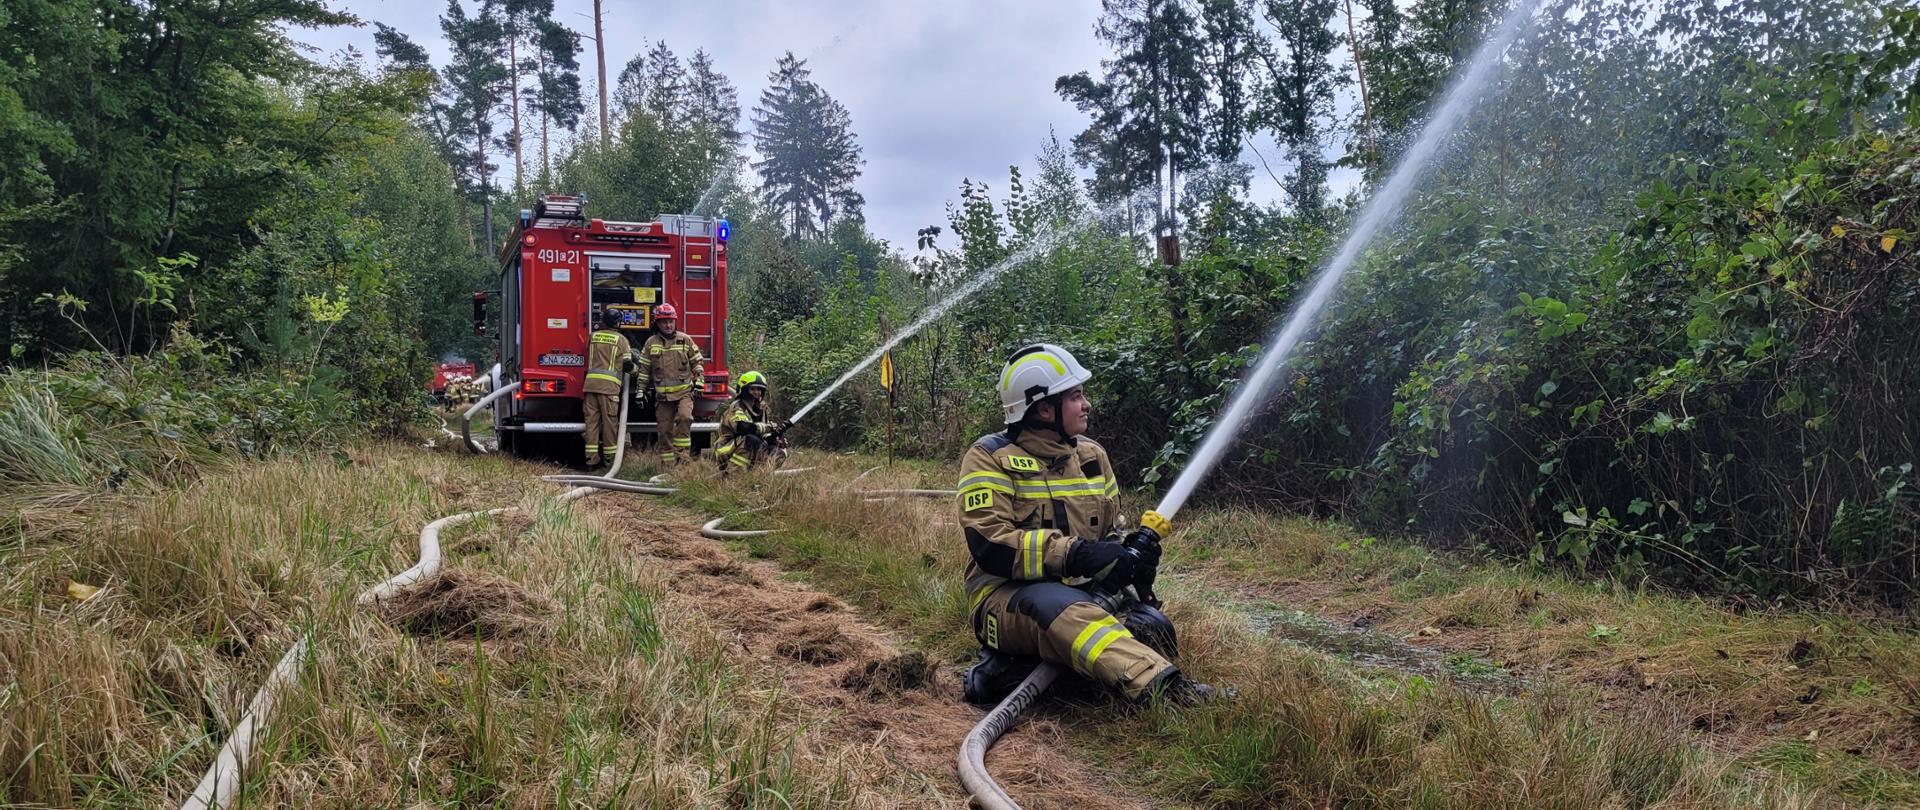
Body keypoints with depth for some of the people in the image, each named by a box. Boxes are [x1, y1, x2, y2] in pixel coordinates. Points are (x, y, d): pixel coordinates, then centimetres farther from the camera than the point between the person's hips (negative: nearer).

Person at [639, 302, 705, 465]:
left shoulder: (685, 340, 4)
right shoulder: (651, 343, 6)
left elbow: (697, 362, 10)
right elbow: (644, 369, 10)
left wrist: (699, 381, 0)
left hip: (684, 392, -2)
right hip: (662, 395, 2)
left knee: (684, 417, -25)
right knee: (665, 429, 4)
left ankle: (682, 454, -18)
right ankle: (667, 462, 13)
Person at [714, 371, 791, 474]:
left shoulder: (760, 408, 11)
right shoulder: (736, 408, -14)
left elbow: (763, 434, 13)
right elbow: (743, 428, -33)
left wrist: (775, 439, -9)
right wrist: (772, 426, -30)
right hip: (728, 453, -8)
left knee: (779, 453, -2)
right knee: (751, 440, -35)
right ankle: (731, 472, -29)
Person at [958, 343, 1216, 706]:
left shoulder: (1091, 453, 15)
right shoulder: (991, 457, -4)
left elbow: (1111, 531, 22)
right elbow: (990, 546, -16)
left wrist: (1133, 551, -3)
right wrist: (1073, 554, -26)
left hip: (1083, 591, 6)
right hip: (1008, 595, -6)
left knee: (1152, 626, -23)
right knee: (1065, 610, -39)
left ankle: (1014, 669, -28)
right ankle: (1163, 687, -59)